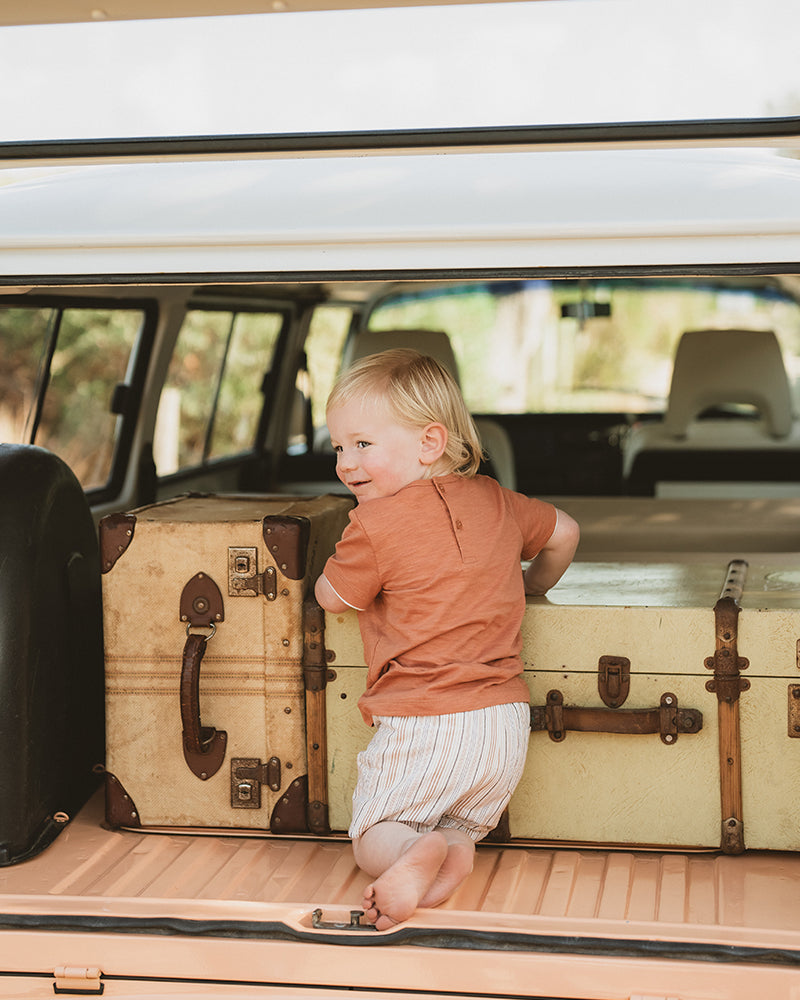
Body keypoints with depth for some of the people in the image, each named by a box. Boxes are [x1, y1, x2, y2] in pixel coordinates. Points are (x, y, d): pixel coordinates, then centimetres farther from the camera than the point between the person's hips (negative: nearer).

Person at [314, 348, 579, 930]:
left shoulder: (377, 523, -12)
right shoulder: (494, 502, 8)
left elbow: (330, 597, 4)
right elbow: (564, 532, 26)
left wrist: (344, 563, 25)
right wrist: (528, 586, 42)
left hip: (423, 727, -6)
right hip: (506, 724, 6)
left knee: (373, 839, 12)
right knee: (464, 823, 25)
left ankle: (415, 854, -23)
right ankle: (457, 843, -11)